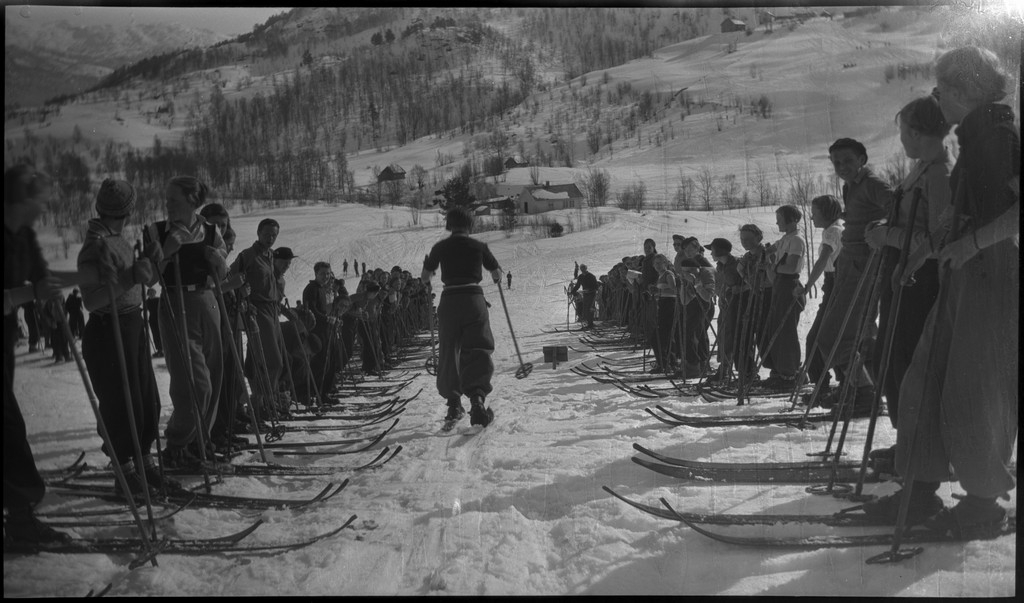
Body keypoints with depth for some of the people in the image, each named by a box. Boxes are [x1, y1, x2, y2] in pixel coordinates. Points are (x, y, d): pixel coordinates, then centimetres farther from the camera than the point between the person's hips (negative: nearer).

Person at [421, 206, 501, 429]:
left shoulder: (440, 247, 5)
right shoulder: (478, 246, 3)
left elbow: (425, 277, 14)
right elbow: (497, 273, 14)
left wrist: (427, 279, 37)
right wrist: (496, 275, 38)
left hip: (449, 301, 1)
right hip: (474, 299, -1)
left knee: (448, 352, 12)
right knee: (478, 350, 2)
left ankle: (454, 403, 11)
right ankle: (477, 398, -19)